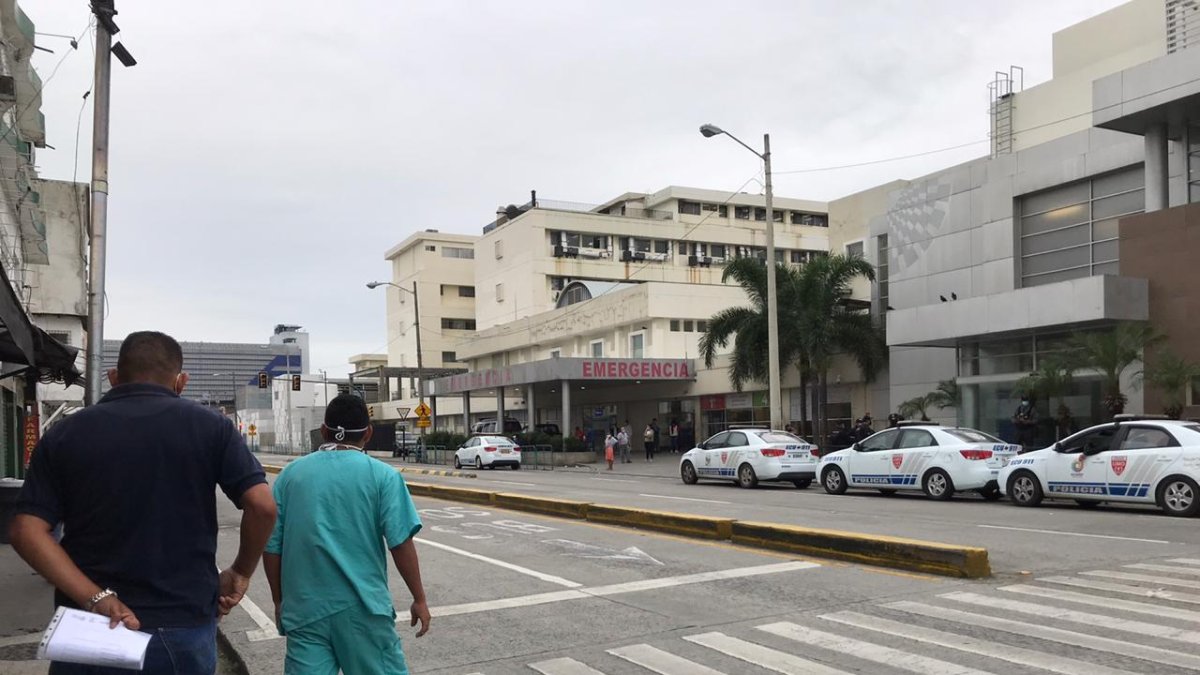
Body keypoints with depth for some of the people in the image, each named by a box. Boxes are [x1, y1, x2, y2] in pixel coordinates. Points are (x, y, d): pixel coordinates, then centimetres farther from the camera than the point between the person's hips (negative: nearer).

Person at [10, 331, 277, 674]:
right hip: (184, 627, 0)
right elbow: (262, 505, -12)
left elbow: (26, 531, -8)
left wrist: (96, 600, -13)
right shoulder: (210, 426, -4)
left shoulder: (64, 434, 2)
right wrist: (240, 573, 3)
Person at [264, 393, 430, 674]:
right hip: (363, 606, -2)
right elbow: (401, 543, -8)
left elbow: (271, 546, 7)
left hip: (304, 608, 3)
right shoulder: (381, 475, -3)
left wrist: (279, 601, 19)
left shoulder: (290, 474, 6)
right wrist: (419, 599, 2)